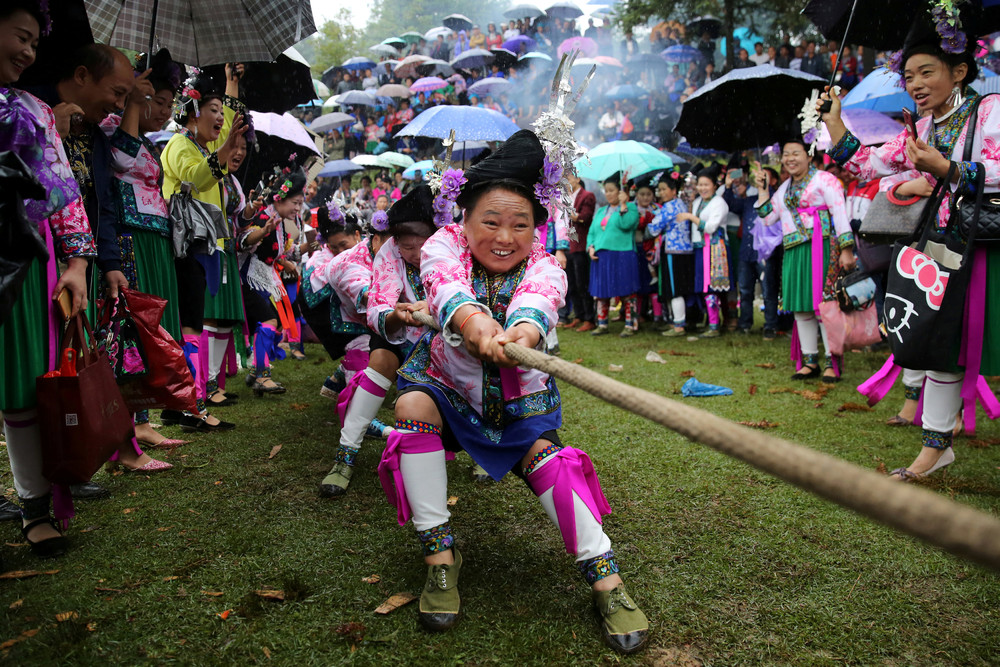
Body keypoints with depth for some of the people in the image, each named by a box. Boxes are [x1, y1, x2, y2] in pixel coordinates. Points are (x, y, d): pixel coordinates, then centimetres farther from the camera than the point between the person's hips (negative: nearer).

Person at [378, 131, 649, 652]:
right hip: (447, 385, 0)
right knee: (413, 406, -29)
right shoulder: (445, 245, -16)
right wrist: (475, 322, -64)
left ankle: (606, 579, -10)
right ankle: (439, 554, -17)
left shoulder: (542, 267, -16)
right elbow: (447, 285, -40)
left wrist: (524, 328, -67)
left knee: (546, 457, -23)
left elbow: (537, 300, -42)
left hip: (517, 398, 0)